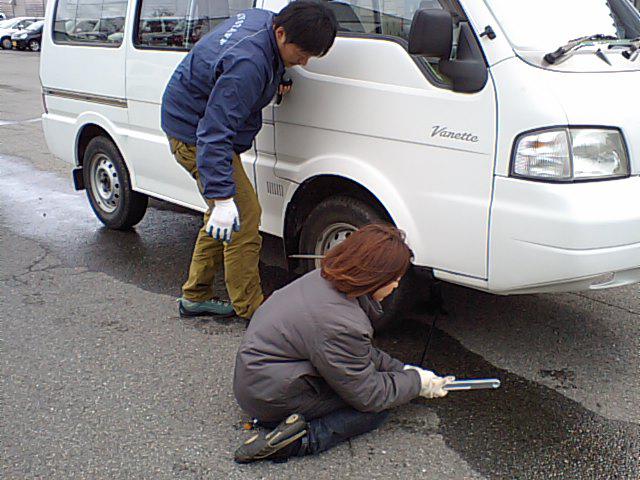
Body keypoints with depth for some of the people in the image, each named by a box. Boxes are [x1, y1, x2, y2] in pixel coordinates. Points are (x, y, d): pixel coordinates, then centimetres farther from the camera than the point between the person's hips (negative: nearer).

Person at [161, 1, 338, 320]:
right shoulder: (248, 64, -33)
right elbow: (214, 133, -36)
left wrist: (277, 78, 4)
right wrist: (222, 196, -40)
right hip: (194, 134, -10)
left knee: (224, 215, 17)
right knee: (244, 216, -11)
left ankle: (196, 296, 27)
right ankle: (251, 311, -1)